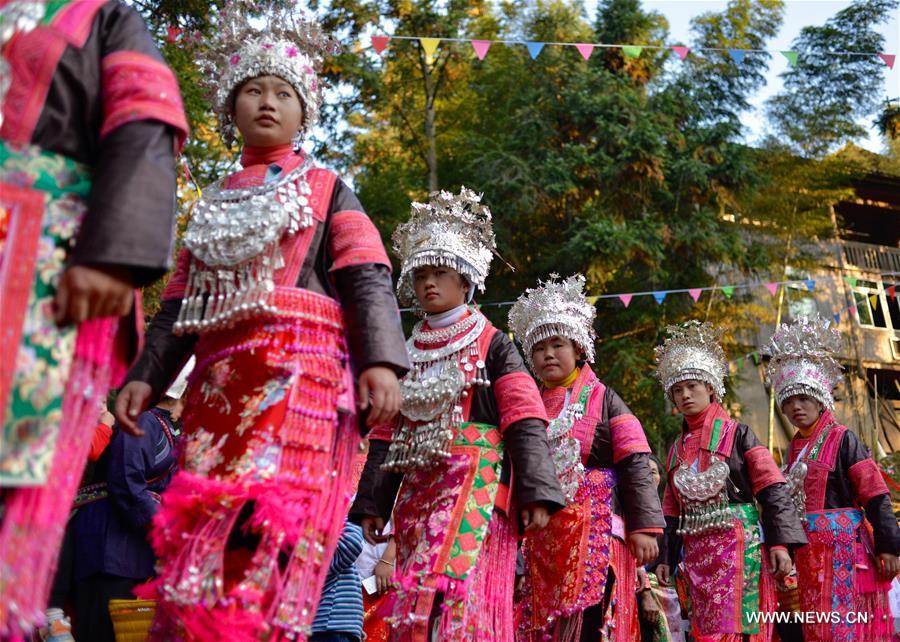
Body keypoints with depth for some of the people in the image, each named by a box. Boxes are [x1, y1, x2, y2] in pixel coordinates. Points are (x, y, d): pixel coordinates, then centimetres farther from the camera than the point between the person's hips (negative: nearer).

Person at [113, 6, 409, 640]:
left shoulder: (327, 190, 14)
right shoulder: (213, 203, 26)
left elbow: (368, 282, 1)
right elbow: (180, 301, 23)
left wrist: (381, 359, -15)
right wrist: (145, 374, 10)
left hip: (301, 372, -5)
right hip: (219, 379, 5)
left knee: (266, 524, -19)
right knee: (196, 532, -2)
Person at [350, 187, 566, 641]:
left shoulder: (492, 344, 3)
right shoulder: (407, 355, 18)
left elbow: (525, 423, -4)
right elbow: (386, 436, 18)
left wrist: (535, 492, -13)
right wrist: (371, 503, 13)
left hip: (476, 485, -5)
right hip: (418, 492, 6)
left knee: (453, 594, -18)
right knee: (412, 603, 4)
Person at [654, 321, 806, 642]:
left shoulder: (737, 434, -1)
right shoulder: (677, 448, 14)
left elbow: (773, 491, -7)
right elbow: (673, 512, 17)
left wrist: (780, 543, -15)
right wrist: (665, 557, 11)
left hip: (738, 546, -5)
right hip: (696, 552, 5)